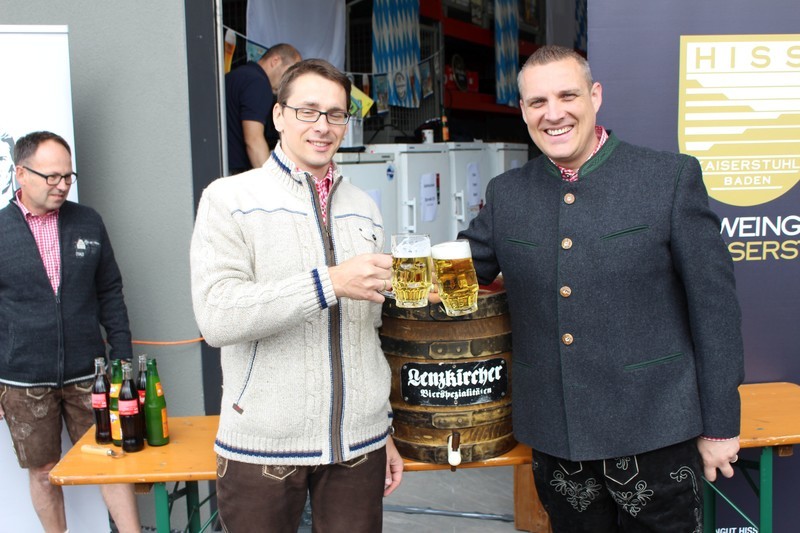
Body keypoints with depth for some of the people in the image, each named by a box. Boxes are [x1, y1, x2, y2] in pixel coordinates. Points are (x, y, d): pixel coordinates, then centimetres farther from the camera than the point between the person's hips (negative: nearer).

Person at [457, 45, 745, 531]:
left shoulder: (672, 177, -6)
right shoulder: (506, 194, 4)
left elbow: (714, 305, -4)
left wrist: (720, 425, -4)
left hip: (655, 434, -3)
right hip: (556, 441, 3)